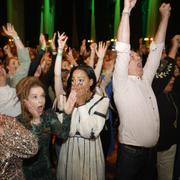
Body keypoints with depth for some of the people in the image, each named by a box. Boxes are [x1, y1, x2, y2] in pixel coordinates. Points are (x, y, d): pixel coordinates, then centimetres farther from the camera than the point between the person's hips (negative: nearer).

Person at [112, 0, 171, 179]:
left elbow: (156, 49, 9)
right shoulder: (121, 82, -10)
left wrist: (165, 16, 11)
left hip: (151, 150, 7)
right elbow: (122, 49, -21)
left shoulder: (145, 80, 8)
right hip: (130, 151, -6)